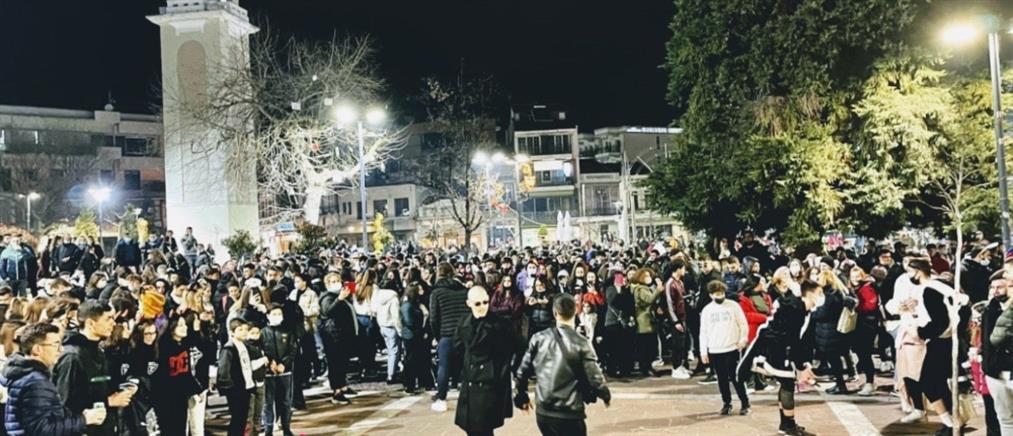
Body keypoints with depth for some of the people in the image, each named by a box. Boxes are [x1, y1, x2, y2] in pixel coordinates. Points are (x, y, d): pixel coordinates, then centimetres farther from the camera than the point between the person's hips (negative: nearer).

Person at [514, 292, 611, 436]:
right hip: (569, 414, -4)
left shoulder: (539, 338, -1)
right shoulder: (581, 343, -12)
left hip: (542, 412, 4)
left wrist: (522, 396, 21)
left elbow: (522, 372, 3)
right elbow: (595, 378, -11)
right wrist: (606, 396, 10)